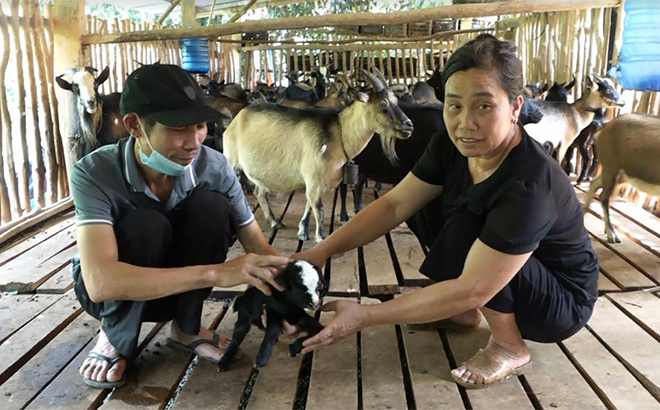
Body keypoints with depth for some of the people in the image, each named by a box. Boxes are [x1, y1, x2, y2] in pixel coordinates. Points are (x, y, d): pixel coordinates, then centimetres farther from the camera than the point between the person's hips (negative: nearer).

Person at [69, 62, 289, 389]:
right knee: (145, 225, -34)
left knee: (211, 206, -26)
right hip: (109, 288, -2)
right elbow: (101, 282, -43)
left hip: (181, 289, 3)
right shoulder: (94, 174, -31)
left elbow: (257, 246, -17)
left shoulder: (213, 166, -23)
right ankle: (115, 338, -5)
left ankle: (186, 328, -2)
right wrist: (214, 272, -50)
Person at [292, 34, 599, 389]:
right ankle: (466, 313, 8)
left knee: (463, 229, -30)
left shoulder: (528, 186, -36)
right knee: (425, 207, -6)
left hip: (561, 301, -7)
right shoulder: (452, 145, -15)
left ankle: (510, 347, -7)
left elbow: (472, 289, -37)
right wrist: (323, 250, -22)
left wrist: (365, 316, -36)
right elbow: (395, 204, -12)